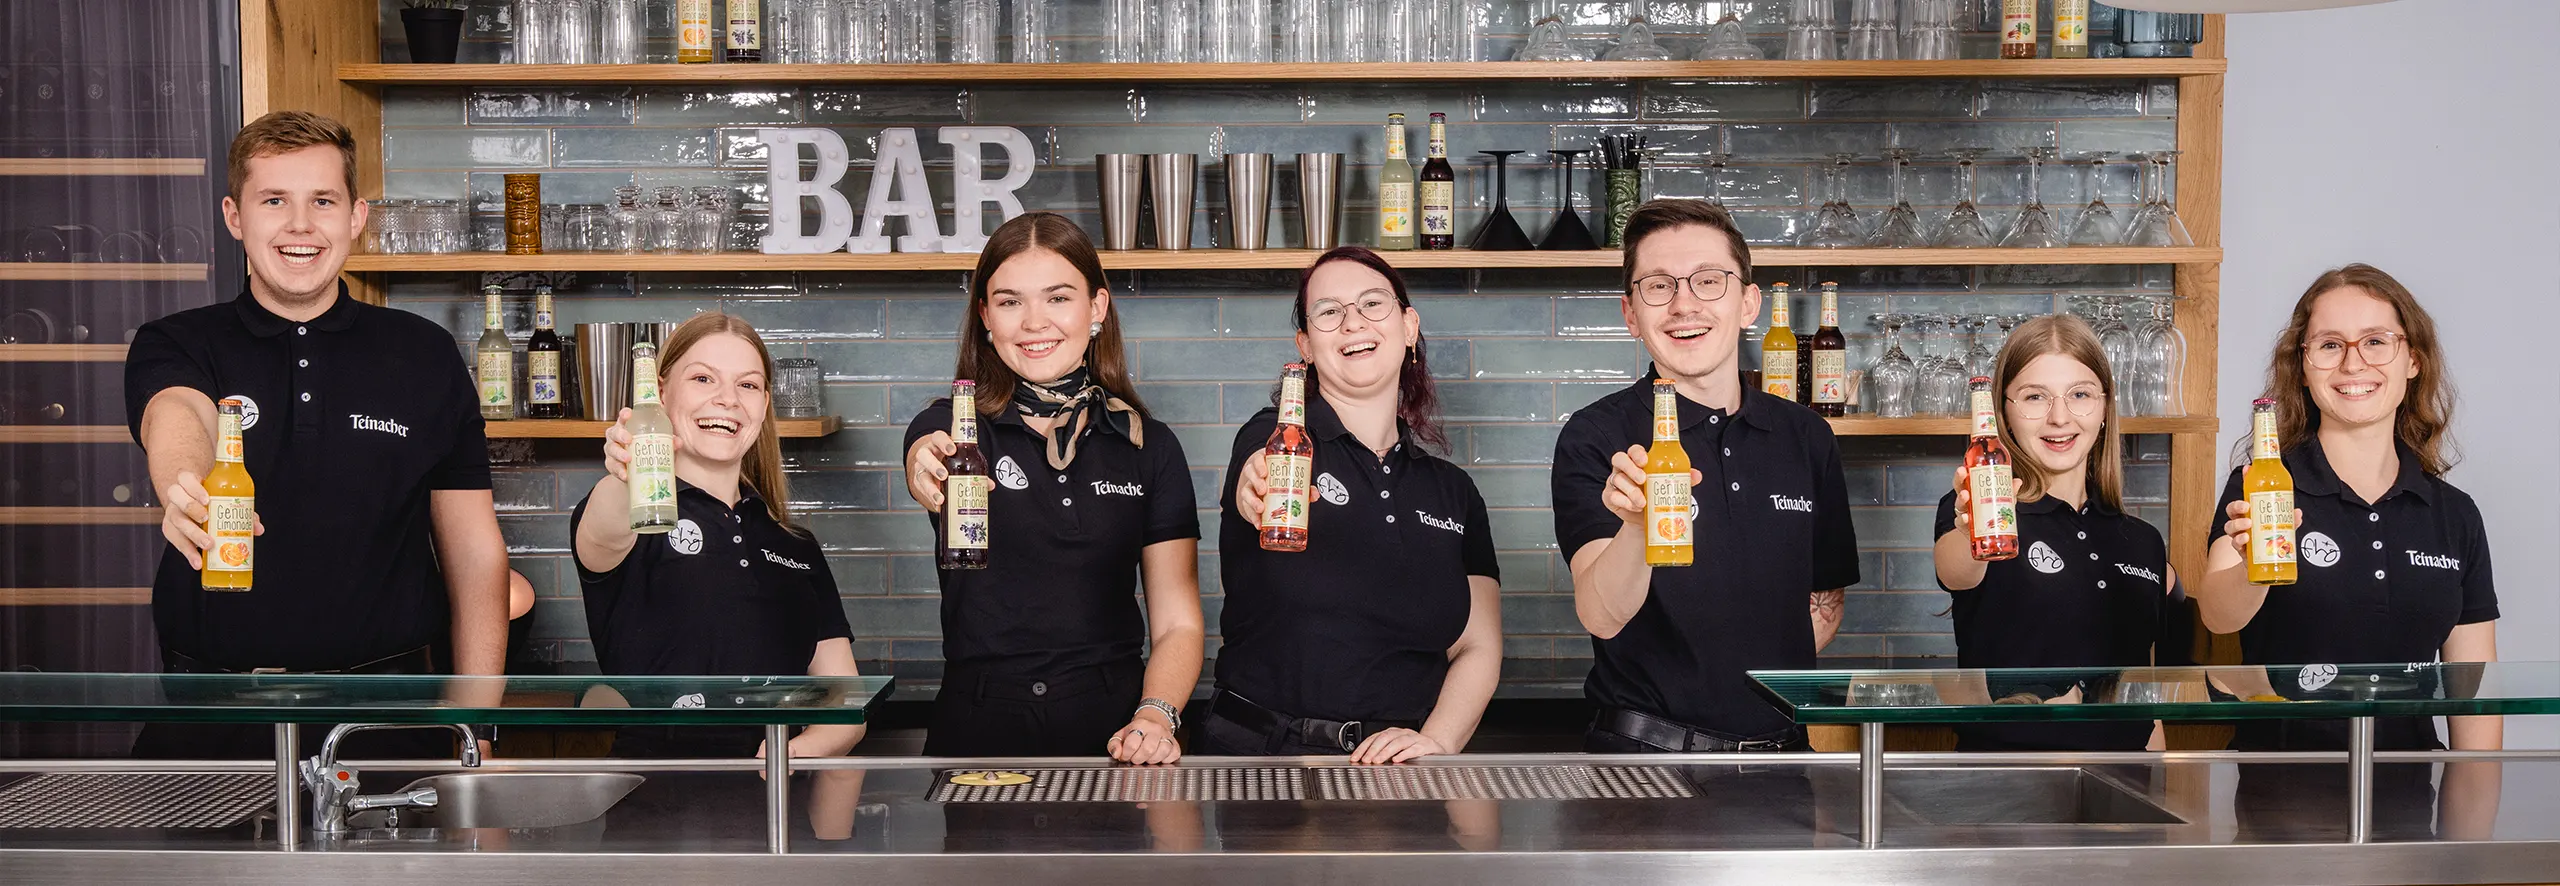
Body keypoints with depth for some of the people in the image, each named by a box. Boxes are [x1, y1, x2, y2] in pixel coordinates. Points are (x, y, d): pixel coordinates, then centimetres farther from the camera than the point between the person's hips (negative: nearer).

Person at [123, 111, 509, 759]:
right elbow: (178, 417, -23)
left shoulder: (425, 356, 4)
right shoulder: (171, 347, 3)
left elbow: (473, 552, 4)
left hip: (385, 716, 0)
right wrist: (187, 490, -47)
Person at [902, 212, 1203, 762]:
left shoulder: (1151, 447, 8)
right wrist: (929, 475, -43)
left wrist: (1156, 716, -10)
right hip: (977, 731, -1)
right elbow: (929, 463, -21)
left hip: (1112, 734, 1)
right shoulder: (951, 428, 5)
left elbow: (1177, 623, 7)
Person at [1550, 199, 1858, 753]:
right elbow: (1602, 617, -17)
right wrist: (1638, 525, -35)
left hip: (1778, 751, 4)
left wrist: (1765, 681, 6)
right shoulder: (1595, 439, -3)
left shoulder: (1807, 438, 10)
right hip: (1643, 751, -4)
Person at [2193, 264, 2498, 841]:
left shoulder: (2455, 516, 8)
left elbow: (2473, 695, 10)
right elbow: (2217, 614, -20)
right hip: (2278, 803, -3)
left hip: (2406, 808, 4)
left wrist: (2470, 843, 1)